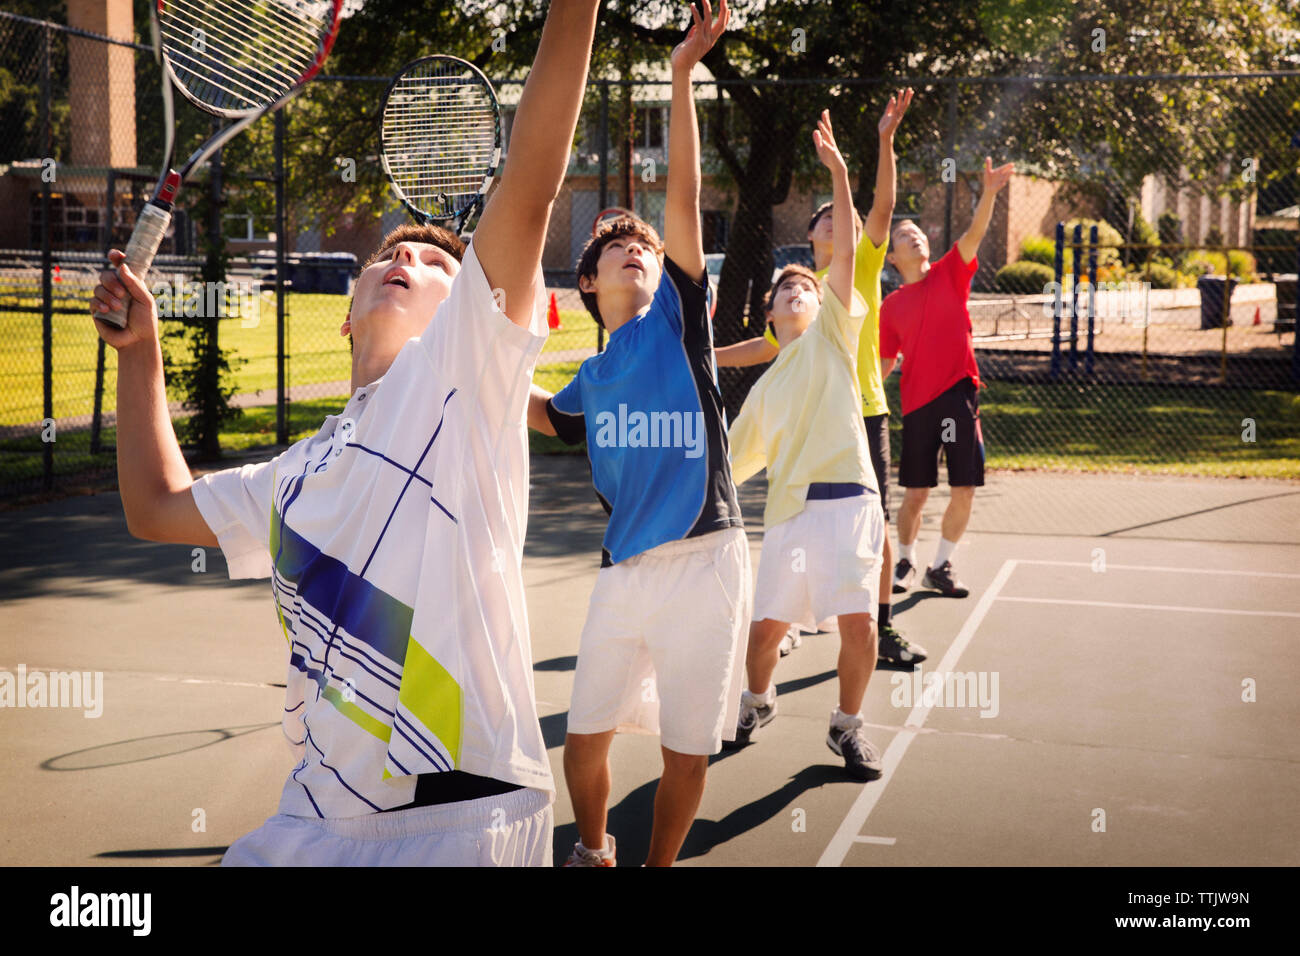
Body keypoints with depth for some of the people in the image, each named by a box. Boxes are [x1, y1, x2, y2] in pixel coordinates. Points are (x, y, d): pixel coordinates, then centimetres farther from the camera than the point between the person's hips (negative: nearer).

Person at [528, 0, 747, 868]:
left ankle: (660, 864, 29)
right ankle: (592, 851, 38)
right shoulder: (592, 379, 14)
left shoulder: (676, 316, 2)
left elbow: (685, 194, -7)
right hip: (625, 569, 4)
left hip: (704, 565, -4)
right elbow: (548, 418, 34)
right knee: (586, 736, 10)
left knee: (687, 748, 5)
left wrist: (684, 75, -13)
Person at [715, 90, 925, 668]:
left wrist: (886, 140, -22)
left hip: (862, 415, -3)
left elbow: (883, 207, -11)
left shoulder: (863, 268, 3)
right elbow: (768, 345, 24)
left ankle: (882, 629, 11)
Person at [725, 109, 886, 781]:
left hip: (847, 498, -3)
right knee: (766, 626, 1)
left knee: (857, 620, -12)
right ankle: (758, 701, 31)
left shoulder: (833, 330, 13)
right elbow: (735, 460, 29)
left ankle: (847, 725, 10)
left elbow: (846, 252, 1)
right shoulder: (763, 390, 24)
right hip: (787, 506, 3)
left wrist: (838, 173, -6)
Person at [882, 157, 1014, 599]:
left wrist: (989, 192, -26)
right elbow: (885, 362, 14)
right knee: (915, 493, 3)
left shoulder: (950, 273, 7)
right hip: (917, 402, 0)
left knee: (964, 492, 0)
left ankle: (940, 566, 17)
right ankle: (905, 563, 23)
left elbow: (974, 234, -10)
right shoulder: (892, 305, 10)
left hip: (959, 393, 0)